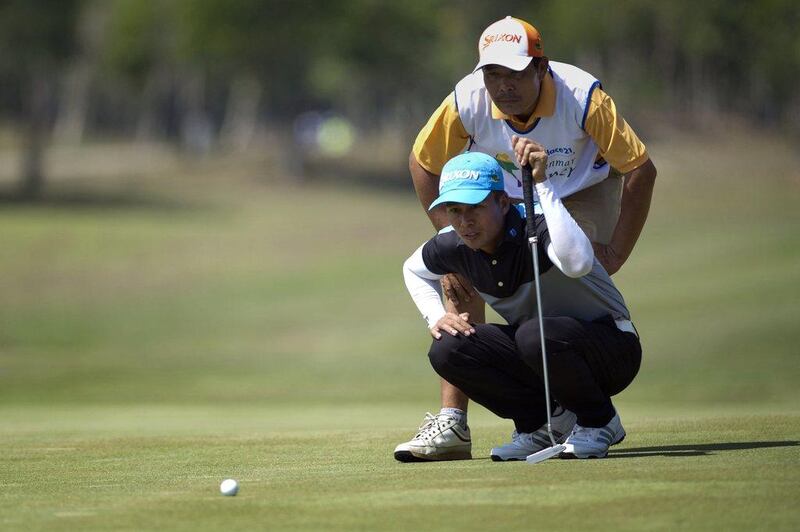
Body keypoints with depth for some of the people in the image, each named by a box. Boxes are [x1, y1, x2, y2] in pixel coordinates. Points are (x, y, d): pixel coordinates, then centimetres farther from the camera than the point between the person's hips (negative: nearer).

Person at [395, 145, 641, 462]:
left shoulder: (537, 225, -26)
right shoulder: (454, 246, -7)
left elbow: (577, 263, -52)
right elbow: (413, 269, 19)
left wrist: (542, 183, -47)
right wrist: (436, 317, -1)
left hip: (613, 350, -6)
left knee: (536, 334, -38)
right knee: (447, 350, -15)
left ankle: (599, 423, -9)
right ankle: (549, 423, 2)